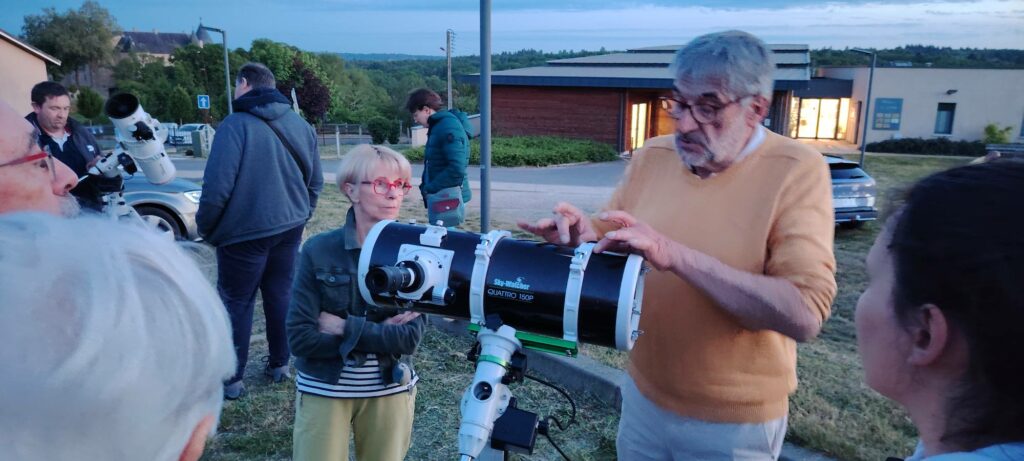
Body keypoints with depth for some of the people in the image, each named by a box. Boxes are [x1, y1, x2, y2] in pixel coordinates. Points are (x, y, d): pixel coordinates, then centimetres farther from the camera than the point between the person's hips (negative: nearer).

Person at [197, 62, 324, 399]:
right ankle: (280, 365, 24)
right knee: (281, 295, 15)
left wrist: (205, 227, -5)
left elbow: (218, 185, -19)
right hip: (289, 229, 6)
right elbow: (315, 182, 13)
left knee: (236, 302, 5)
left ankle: (231, 380, 12)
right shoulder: (300, 126, 7)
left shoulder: (236, 125, -14)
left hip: (245, 232, -6)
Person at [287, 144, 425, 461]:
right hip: (323, 391, -1)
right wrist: (381, 333, -18)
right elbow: (300, 337, -15)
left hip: (390, 391, 1)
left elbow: (410, 337, -15)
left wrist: (344, 327, -19)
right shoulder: (318, 251, -11)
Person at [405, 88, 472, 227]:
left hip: (447, 199, -9)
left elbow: (457, 169, -24)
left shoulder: (449, 127, -16)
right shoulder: (438, 125, 13)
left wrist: (430, 188, -16)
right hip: (439, 196, 9)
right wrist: (427, 186, 7)